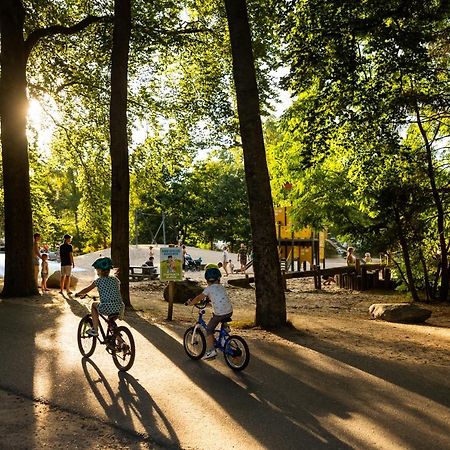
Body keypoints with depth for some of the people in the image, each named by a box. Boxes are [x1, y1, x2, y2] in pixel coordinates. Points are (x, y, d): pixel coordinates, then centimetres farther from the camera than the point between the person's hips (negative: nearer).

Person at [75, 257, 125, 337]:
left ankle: (95, 330, 23)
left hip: (106, 308, -4)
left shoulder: (98, 280, 5)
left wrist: (78, 294, 36)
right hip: (119, 309, 4)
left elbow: (87, 290, 16)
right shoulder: (115, 279, 16)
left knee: (94, 305, 27)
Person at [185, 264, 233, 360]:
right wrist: (208, 298, 41)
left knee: (209, 330, 8)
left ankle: (211, 350, 3)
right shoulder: (221, 287, 15)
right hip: (229, 312, 6)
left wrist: (189, 303, 12)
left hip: (219, 314, -6)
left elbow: (199, 298, -3)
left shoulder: (209, 288, -4)